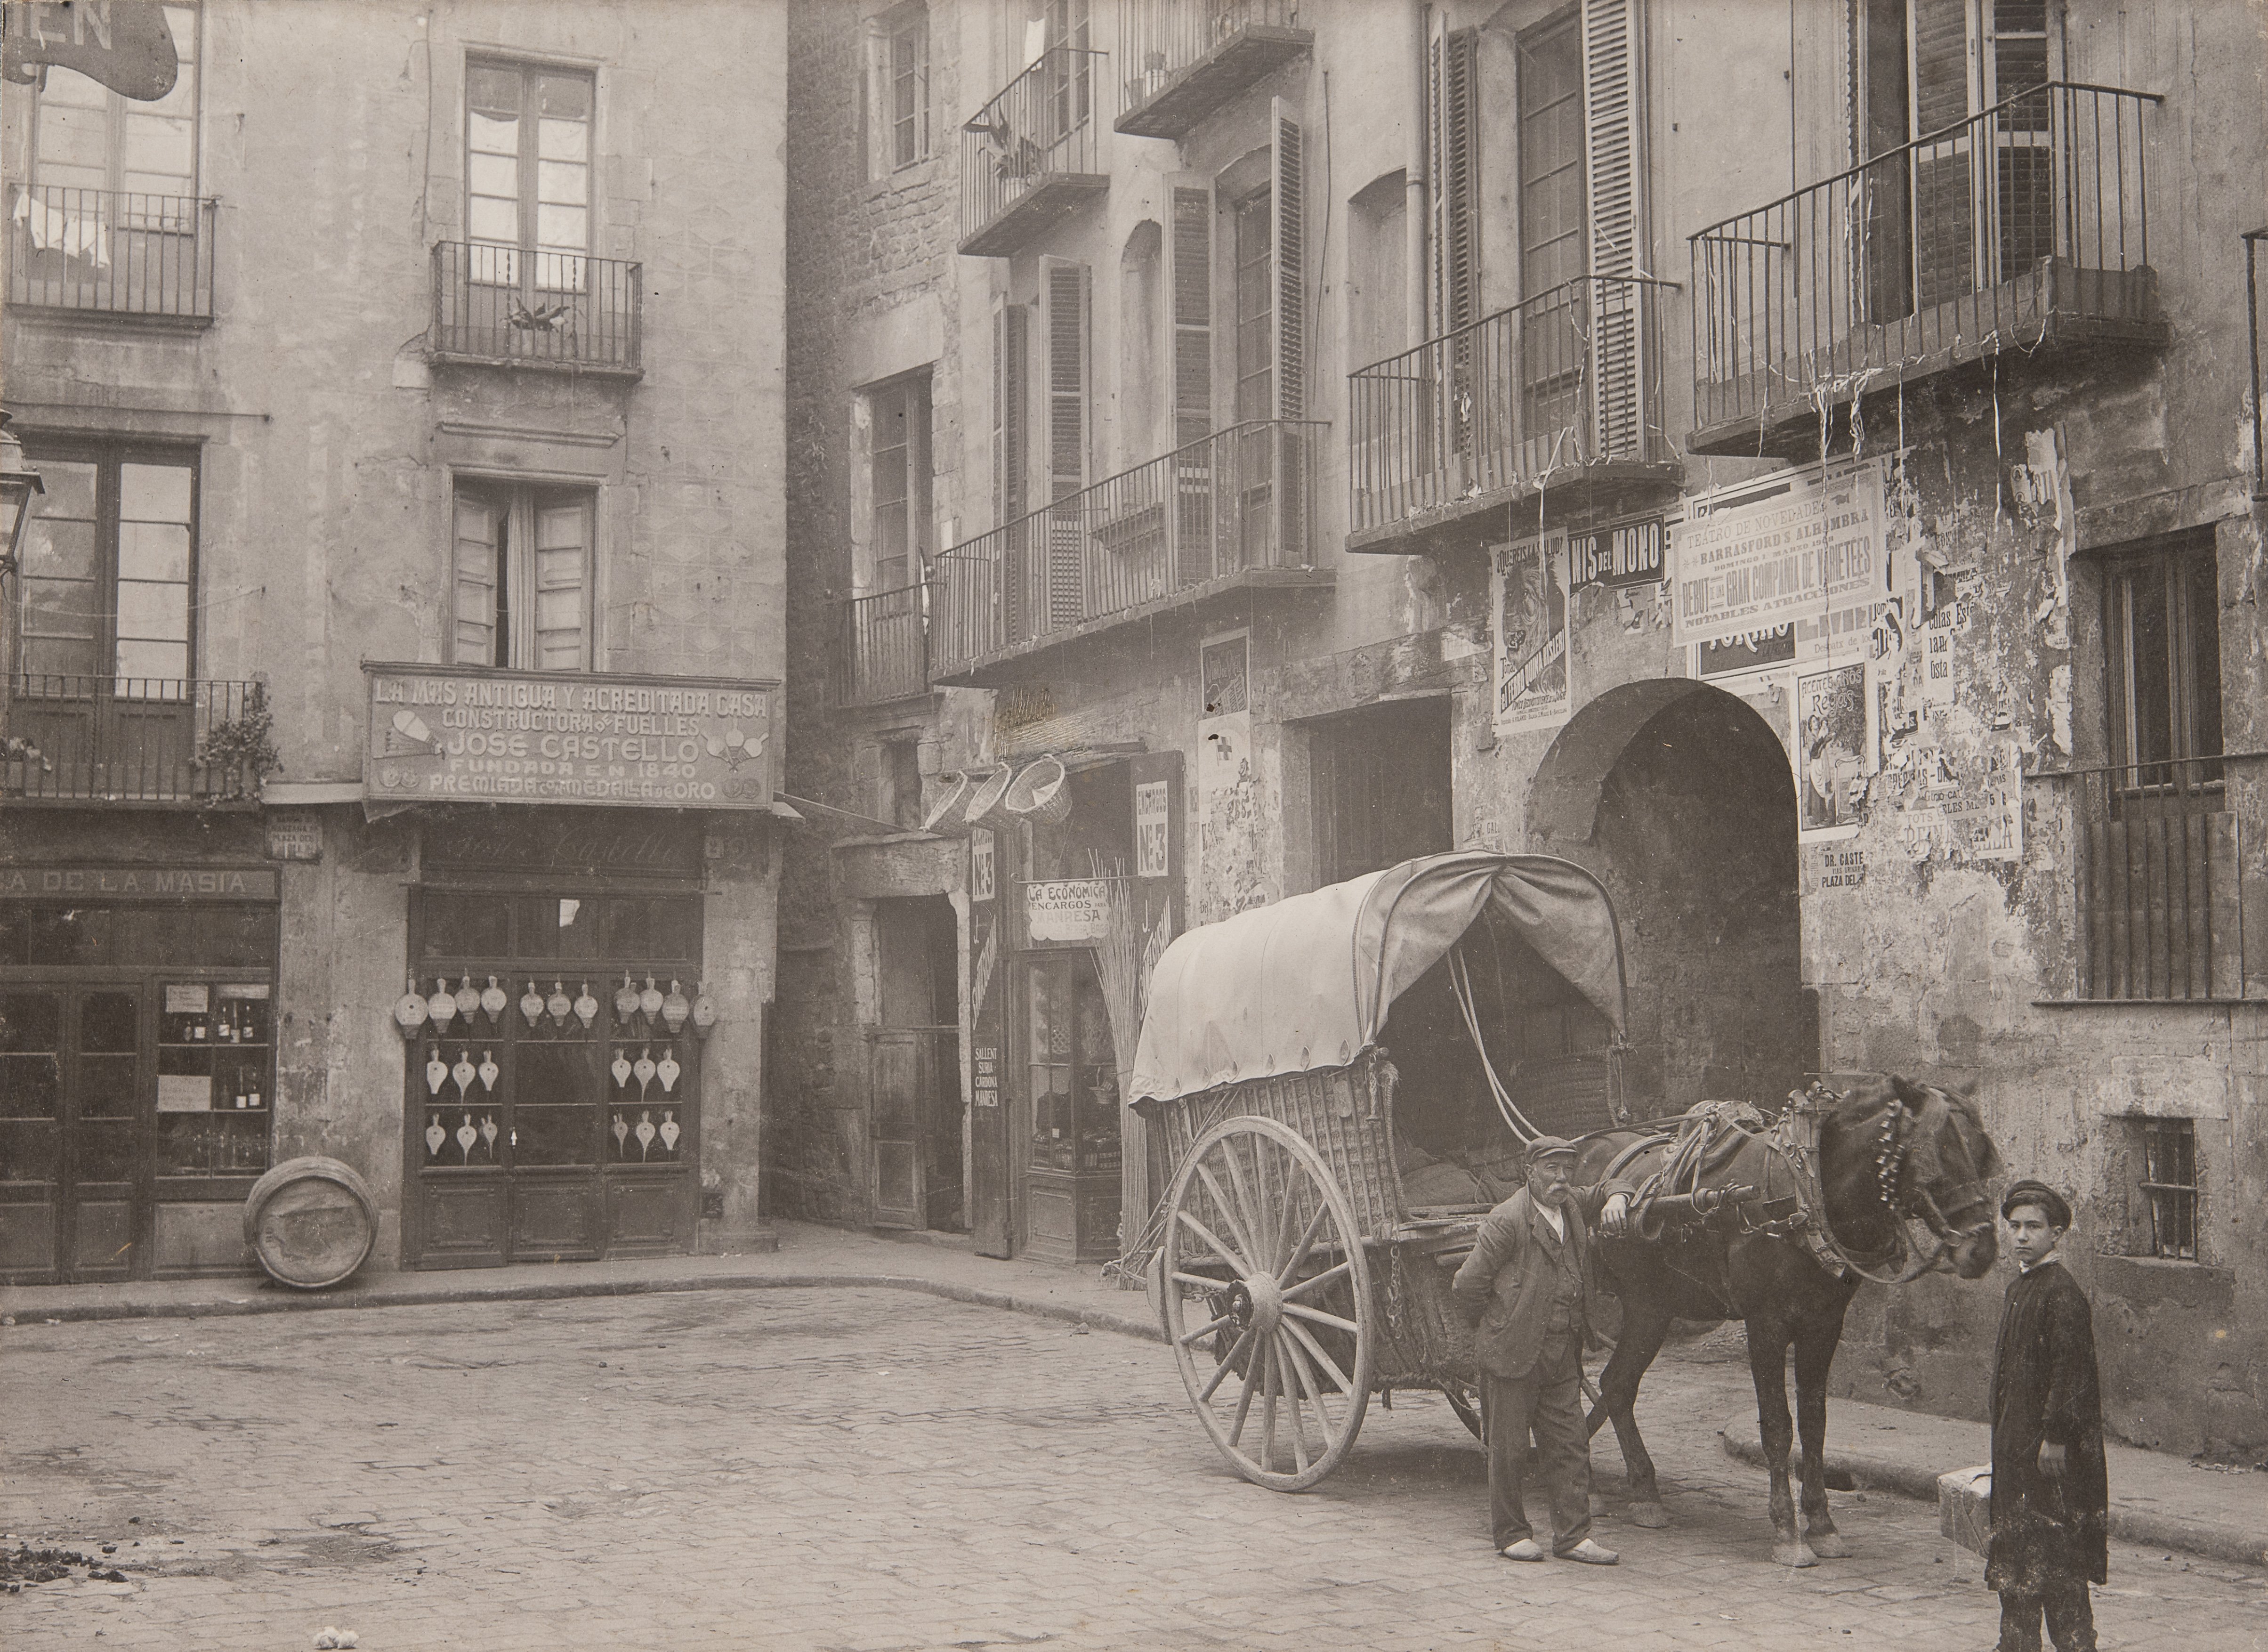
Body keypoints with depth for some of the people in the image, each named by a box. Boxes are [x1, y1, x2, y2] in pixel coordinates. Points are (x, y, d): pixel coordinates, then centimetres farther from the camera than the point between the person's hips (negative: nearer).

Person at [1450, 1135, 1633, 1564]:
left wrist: (1615, 1199, 2)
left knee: (1571, 1446, 5)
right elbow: (1467, 1287, -11)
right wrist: (1492, 1329, 1)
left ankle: (1573, 1536, 11)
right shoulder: (1507, 1221, -13)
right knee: (1508, 1448, 3)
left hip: (1562, 1357, 7)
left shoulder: (1571, 1206, 8)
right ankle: (1512, 1535, 16)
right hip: (1513, 1353, -7)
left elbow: (1611, 1188, 27)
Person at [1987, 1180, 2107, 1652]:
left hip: (2050, 1450, -9)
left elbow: (2070, 1370, -20)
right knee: (2017, 1547, 14)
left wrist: (2055, 1436, -21)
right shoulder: (2019, 1288, 12)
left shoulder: (2062, 1293, -16)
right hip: (2016, 1443, 9)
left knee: (2054, 1551, -4)